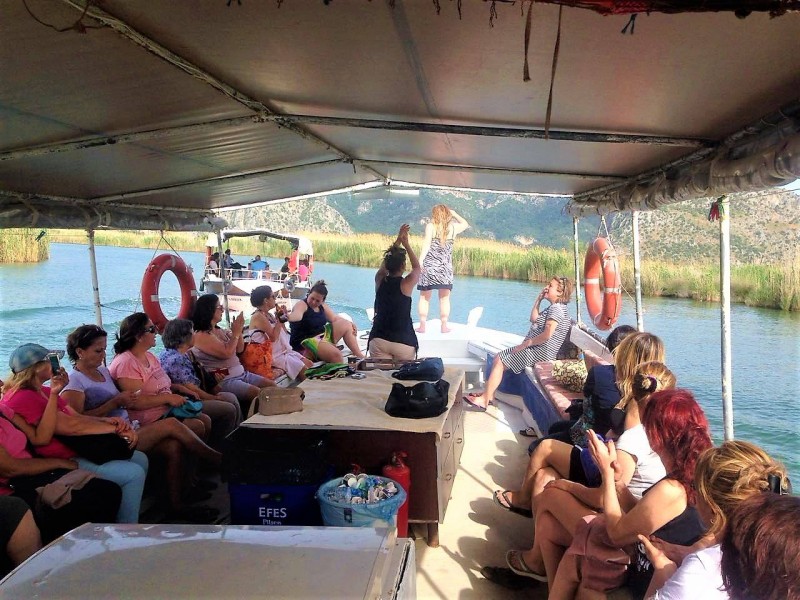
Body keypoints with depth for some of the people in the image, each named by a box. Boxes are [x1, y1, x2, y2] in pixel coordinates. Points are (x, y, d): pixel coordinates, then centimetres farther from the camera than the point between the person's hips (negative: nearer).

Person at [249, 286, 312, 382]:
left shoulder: (268, 315, 12)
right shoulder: (258, 317, -15)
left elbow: (284, 333, 16)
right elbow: (273, 337, -22)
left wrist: (282, 318, 4)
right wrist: (279, 319, -13)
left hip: (284, 351, 9)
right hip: (274, 355, -9)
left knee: (309, 364, 0)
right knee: (303, 370, -17)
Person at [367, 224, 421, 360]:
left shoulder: (380, 281, 1)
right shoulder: (406, 284, -6)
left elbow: (386, 262, 20)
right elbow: (417, 267, 14)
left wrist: (398, 241, 25)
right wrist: (406, 244, 19)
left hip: (379, 340, 3)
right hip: (403, 342, -2)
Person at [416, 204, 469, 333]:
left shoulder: (430, 226, -2)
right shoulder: (453, 227, 6)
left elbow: (427, 244, -12)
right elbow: (465, 224, 27)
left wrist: (420, 260, -17)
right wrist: (454, 213, 31)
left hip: (429, 266, -2)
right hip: (445, 268, 2)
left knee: (424, 297, 7)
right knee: (444, 298, 10)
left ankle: (422, 325, 6)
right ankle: (444, 326, 10)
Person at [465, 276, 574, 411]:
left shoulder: (555, 308, -17)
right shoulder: (554, 307, 16)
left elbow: (547, 335, -26)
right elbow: (534, 319, 22)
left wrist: (524, 345, -19)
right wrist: (538, 300, 13)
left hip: (540, 354, -11)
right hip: (535, 350, 11)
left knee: (499, 361, -13)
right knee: (498, 358, 9)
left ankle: (484, 400, -10)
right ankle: (489, 395, 8)